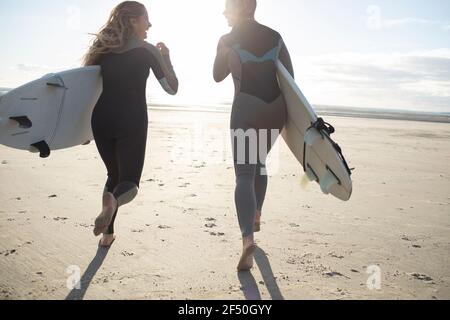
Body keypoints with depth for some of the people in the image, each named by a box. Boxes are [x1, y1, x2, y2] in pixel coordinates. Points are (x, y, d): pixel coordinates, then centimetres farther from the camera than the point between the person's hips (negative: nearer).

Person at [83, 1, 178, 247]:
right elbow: (172, 88, 5)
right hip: (132, 121, -4)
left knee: (113, 175, 21)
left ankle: (108, 233, 13)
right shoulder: (148, 50, 2)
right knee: (129, 180, 2)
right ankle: (112, 200, -35)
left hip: (102, 120, 4)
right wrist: (166, 57, 17)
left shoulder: (104, 48, 12)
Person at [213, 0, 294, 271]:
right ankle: (256, 216, 35)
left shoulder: (227, 40, 1)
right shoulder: (275, 37, 11)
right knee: (259, 161, 26)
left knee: (244, 174, -6)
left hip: (247, 109, -4)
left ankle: (248, 239, -23)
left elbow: (218, 76, 14)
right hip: (276, 109, 5)